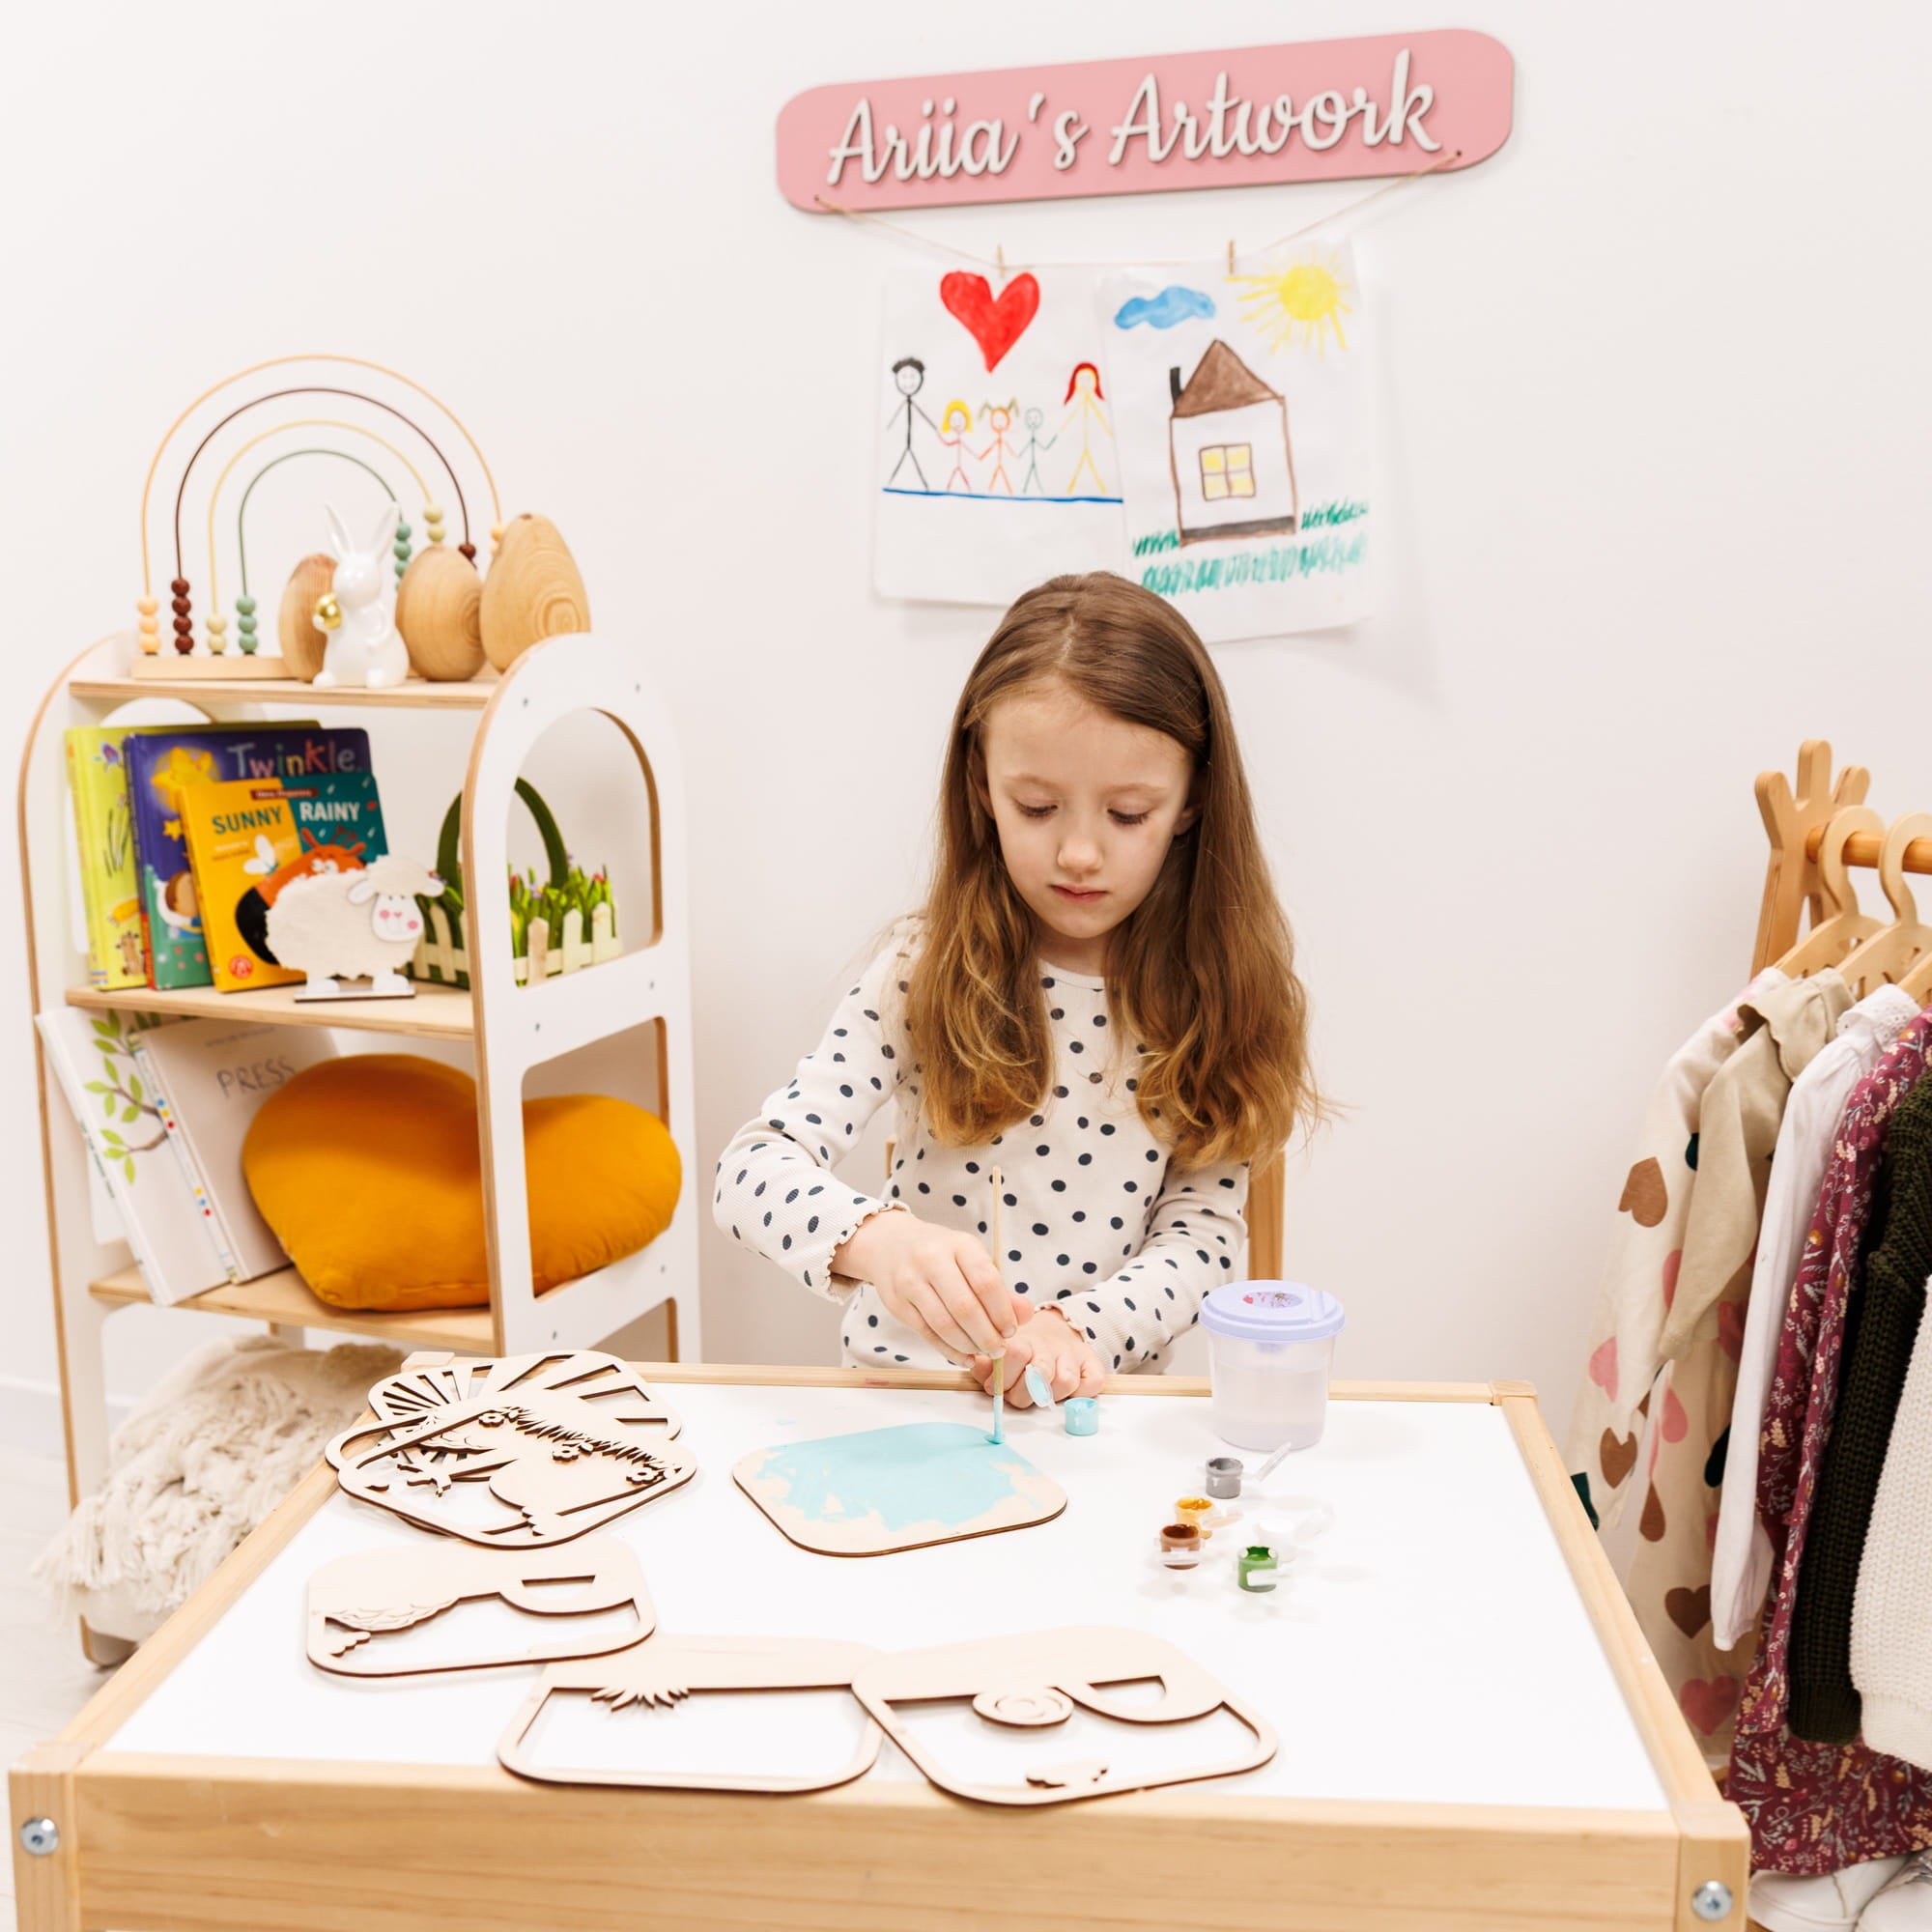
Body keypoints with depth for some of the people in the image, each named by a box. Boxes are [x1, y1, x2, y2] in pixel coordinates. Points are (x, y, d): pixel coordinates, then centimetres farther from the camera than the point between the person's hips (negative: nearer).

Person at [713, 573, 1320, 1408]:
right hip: (899, 1393, -3)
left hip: (1102, 1396, 3)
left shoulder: (1211, 993, -1)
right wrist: (877, 1240, -33)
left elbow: (1203, 1229, -3)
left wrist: (1080, 1327, -21)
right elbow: (753, 1169, -13)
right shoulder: (925, 971, -6)